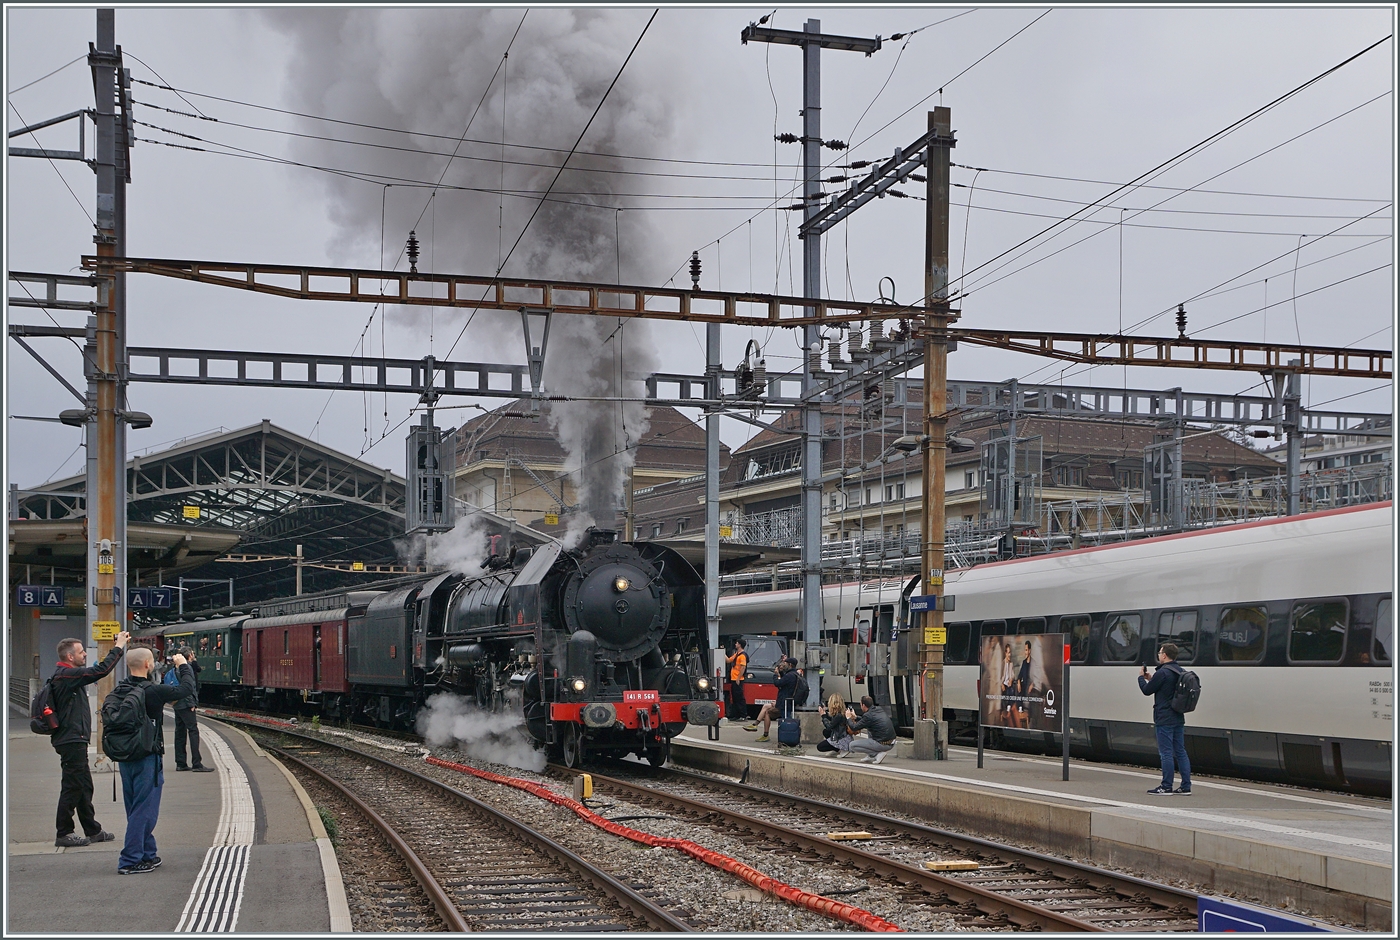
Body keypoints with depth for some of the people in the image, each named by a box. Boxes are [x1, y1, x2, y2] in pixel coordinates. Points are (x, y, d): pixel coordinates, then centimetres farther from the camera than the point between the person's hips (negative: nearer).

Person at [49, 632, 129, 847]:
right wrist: (118, 647, -17)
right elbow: (100, 671, -23)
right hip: (71, 740, -11)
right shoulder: (66, 675, -18)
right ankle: (64, 833, 1)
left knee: (84, 786, 15)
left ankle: (92, 830, 23)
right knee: (72, 786, -5)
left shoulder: (66, 674, 15)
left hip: (74, 740, 11)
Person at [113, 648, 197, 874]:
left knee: (136, 809, 17)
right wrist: (183, 666, 7)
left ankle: (147, 855, 28)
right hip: (147, 758, -7)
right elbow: (186, 689, -9)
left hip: (125, 757, 7)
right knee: (143, 810, -1)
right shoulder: (152, 691, -19)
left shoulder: (118, 692, 0)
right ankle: (130, 861, -2)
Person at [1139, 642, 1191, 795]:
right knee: (1180, 752, 9)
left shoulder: (1163, 673, -16)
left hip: (1165, 720, -8)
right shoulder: (1180, 672, 11)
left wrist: (1141, 677, 9)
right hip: (1178, 719, 8)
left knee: (1166, 753, -4)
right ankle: (1186, 786, 9)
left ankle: (1166, 786, -2)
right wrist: (1150, 678, 22)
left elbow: (1147, 690, -9)